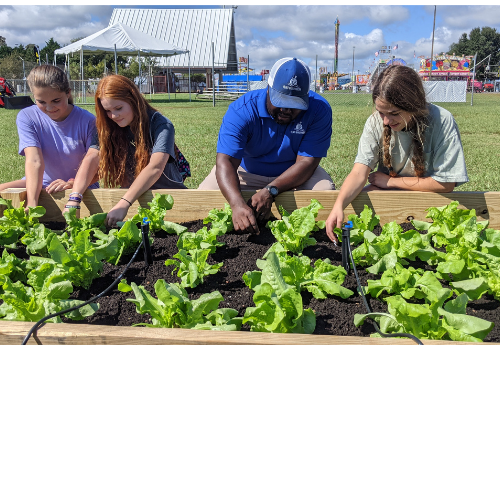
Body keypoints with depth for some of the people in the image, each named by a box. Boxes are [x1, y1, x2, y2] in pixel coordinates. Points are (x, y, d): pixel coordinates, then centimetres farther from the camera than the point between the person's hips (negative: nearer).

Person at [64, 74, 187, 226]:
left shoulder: (161, 125, -13)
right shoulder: (107, 128, 2)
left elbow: (155, 167, -28)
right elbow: (91, 159, -13)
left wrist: (124, 204, -40)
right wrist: (74, 199, -30)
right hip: (130, 195, 4)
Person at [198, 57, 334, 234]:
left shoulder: (319, 111, -23)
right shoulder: (242, 110, -27)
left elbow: (307, 162, -25)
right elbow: (225, 161, -36)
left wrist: (270, 191, -41)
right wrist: (238, 203, -56)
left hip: (294, 173, 1)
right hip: (247, 172, -1)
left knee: (325, 190, -28)